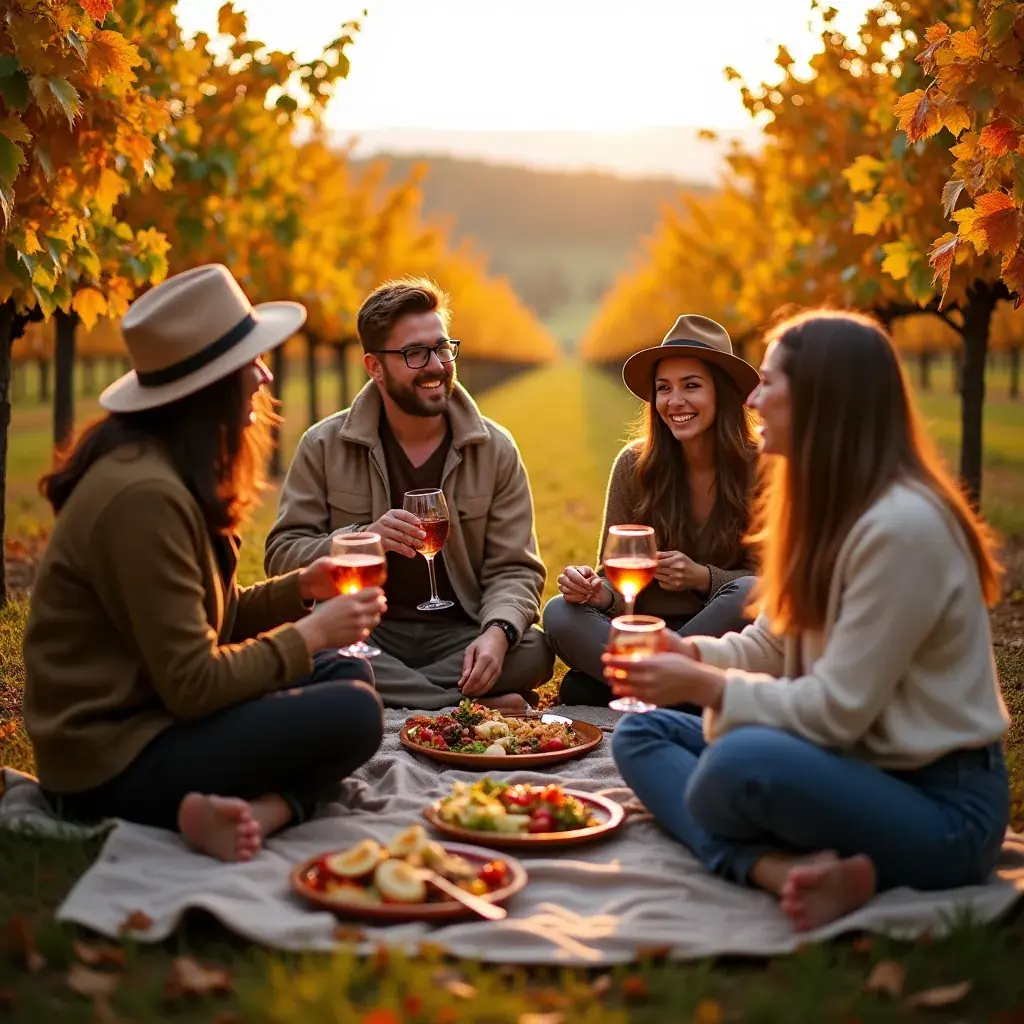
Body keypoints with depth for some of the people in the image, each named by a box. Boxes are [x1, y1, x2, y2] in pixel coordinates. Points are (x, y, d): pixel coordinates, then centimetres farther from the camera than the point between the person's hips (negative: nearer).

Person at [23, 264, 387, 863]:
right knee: (353, 713, -20)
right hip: (112, 767, -11)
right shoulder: (143, 494, -24)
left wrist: (301, 587, 0)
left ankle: (258, 810, -13)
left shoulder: (173, 471, 8)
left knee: (350, 674, 7)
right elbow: (194, 685, -23)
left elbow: (213, 618, 15)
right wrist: (310, 633, -12)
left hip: (146, 715, 11)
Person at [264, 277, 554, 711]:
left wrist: (497, 632, -22)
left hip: (456, 635, 0)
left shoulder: (495, 450, 4)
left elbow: (514, 569, 1)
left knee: (533, 650, -29)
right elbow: (282, 554, -3)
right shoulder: (325, 446, 1)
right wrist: (362, 539, -23)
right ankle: (482, 707, -25)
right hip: (362, 632, 0)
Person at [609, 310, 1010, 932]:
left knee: (741, 762, -39)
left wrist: (706, 687, -12)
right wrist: (691, 655, -2)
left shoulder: (901, 526, -22)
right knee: (642, 734, 4)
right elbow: (772, 645, 16)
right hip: (859, 766, 11)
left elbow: (836, 710, -22)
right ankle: (787, 870, -16)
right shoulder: (832, 509, 10)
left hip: (940, 809, -11)